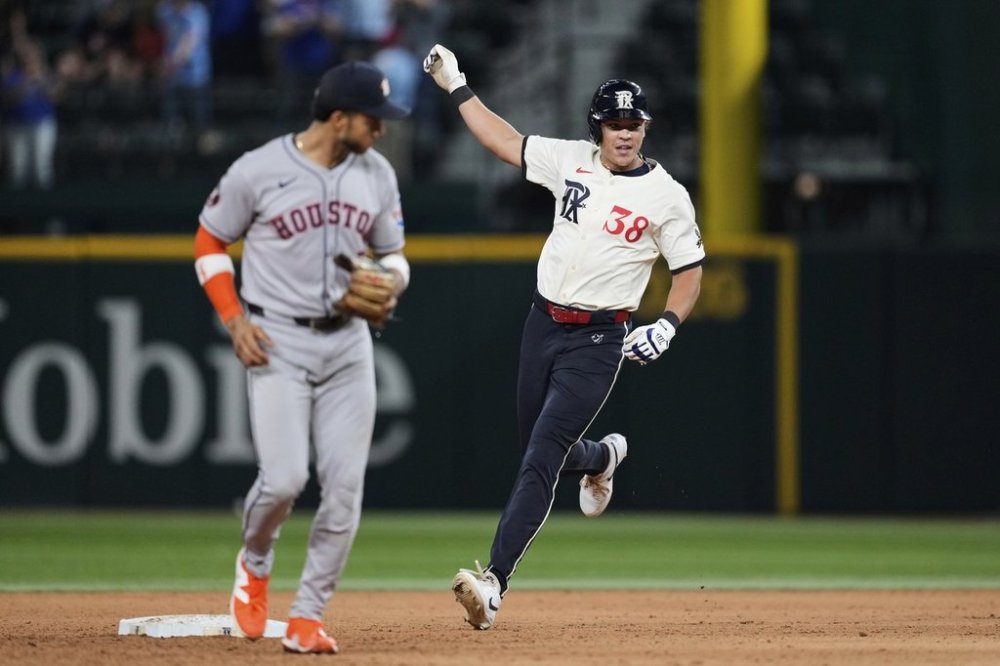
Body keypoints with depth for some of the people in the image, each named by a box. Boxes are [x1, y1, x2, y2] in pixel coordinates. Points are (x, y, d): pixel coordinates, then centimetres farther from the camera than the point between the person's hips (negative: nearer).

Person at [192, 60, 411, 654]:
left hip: (348, 343, 4)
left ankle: (308, 617, 7)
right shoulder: (259, 171, -9)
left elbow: (393, 254, 15)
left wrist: (389, 285, -9)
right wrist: (234, 319, -8)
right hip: (278, 343, -4)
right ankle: (255, 565, 19)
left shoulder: (377, 174, 3)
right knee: (285, 478, -15)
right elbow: (210, 241, 3)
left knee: (345, 487, -3)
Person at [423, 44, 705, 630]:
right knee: (540, 448, 17)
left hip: (598, 341, -5)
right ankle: (603, 457, 54)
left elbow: (690, 272, -3)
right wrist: (458, 87, 11)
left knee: (540, 460, -15)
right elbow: (504, 142, 13)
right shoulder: (572, 161, 4)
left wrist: (668, 324, -19)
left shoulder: (666, 196, -8)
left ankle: (495, 583, -22)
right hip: (544, 323, 5)